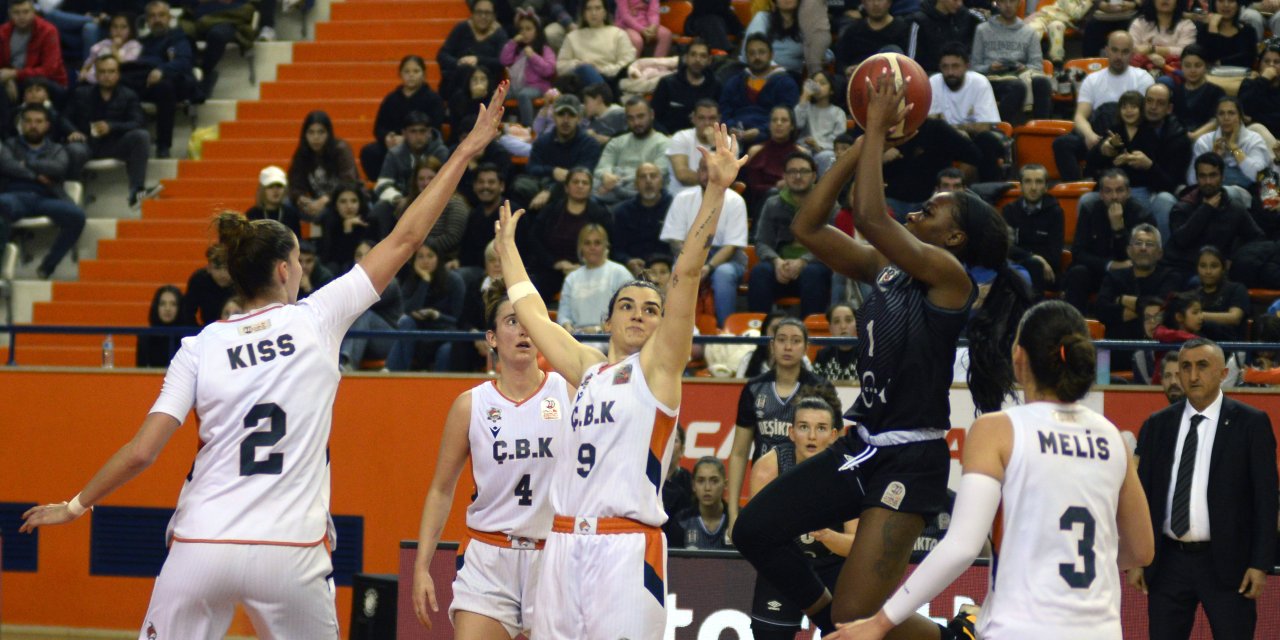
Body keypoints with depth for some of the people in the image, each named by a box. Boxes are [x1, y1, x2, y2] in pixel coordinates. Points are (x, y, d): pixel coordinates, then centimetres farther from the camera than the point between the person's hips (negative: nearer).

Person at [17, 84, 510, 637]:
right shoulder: (317, 320, 1)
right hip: (289, 554, -1)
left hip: (201, 549, 1)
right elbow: (405, 240, 6)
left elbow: (141, 452, -4)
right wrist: (466, 151, 13)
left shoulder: (200, 348, 3)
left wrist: (76, 505, 11)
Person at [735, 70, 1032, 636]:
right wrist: (864, 142, 4)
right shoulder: (883, 268, 10)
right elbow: (808, 227, 7)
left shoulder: (949, 275, -12)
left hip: (910, 459, -9)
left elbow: (871, 217, -25)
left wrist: (879, 129, -17)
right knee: (754, 529, 4)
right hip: (863, 446, 9)